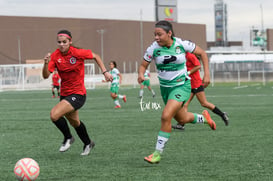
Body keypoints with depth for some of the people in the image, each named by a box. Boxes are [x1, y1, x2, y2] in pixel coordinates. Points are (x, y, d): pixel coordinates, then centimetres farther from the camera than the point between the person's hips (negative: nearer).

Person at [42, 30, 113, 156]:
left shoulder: (77, 53, -16)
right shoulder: (55, 56, -7)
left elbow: (95, 56, 1)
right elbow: (46, 75, -14)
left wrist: (105, 72, -4)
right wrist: (46, 63, -32)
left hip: (78, 94, -6)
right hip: (64, 93, 6)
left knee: (54, 114, -24)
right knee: (75, 122, 24)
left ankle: (68, 138, 2)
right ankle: (88, 144, 50)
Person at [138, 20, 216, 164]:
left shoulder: (182, 44, -16)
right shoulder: (154, 48, -12)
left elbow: (202, 53, -1)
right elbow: (143, 65, -2)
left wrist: (207, 74, -7)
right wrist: (141, 75, -25)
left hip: (181, 86, -4)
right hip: (165, 87, 4)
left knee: (166, 116, -22)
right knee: (181, 119, 20)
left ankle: (158, 153, -12)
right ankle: (203, 117, 53)